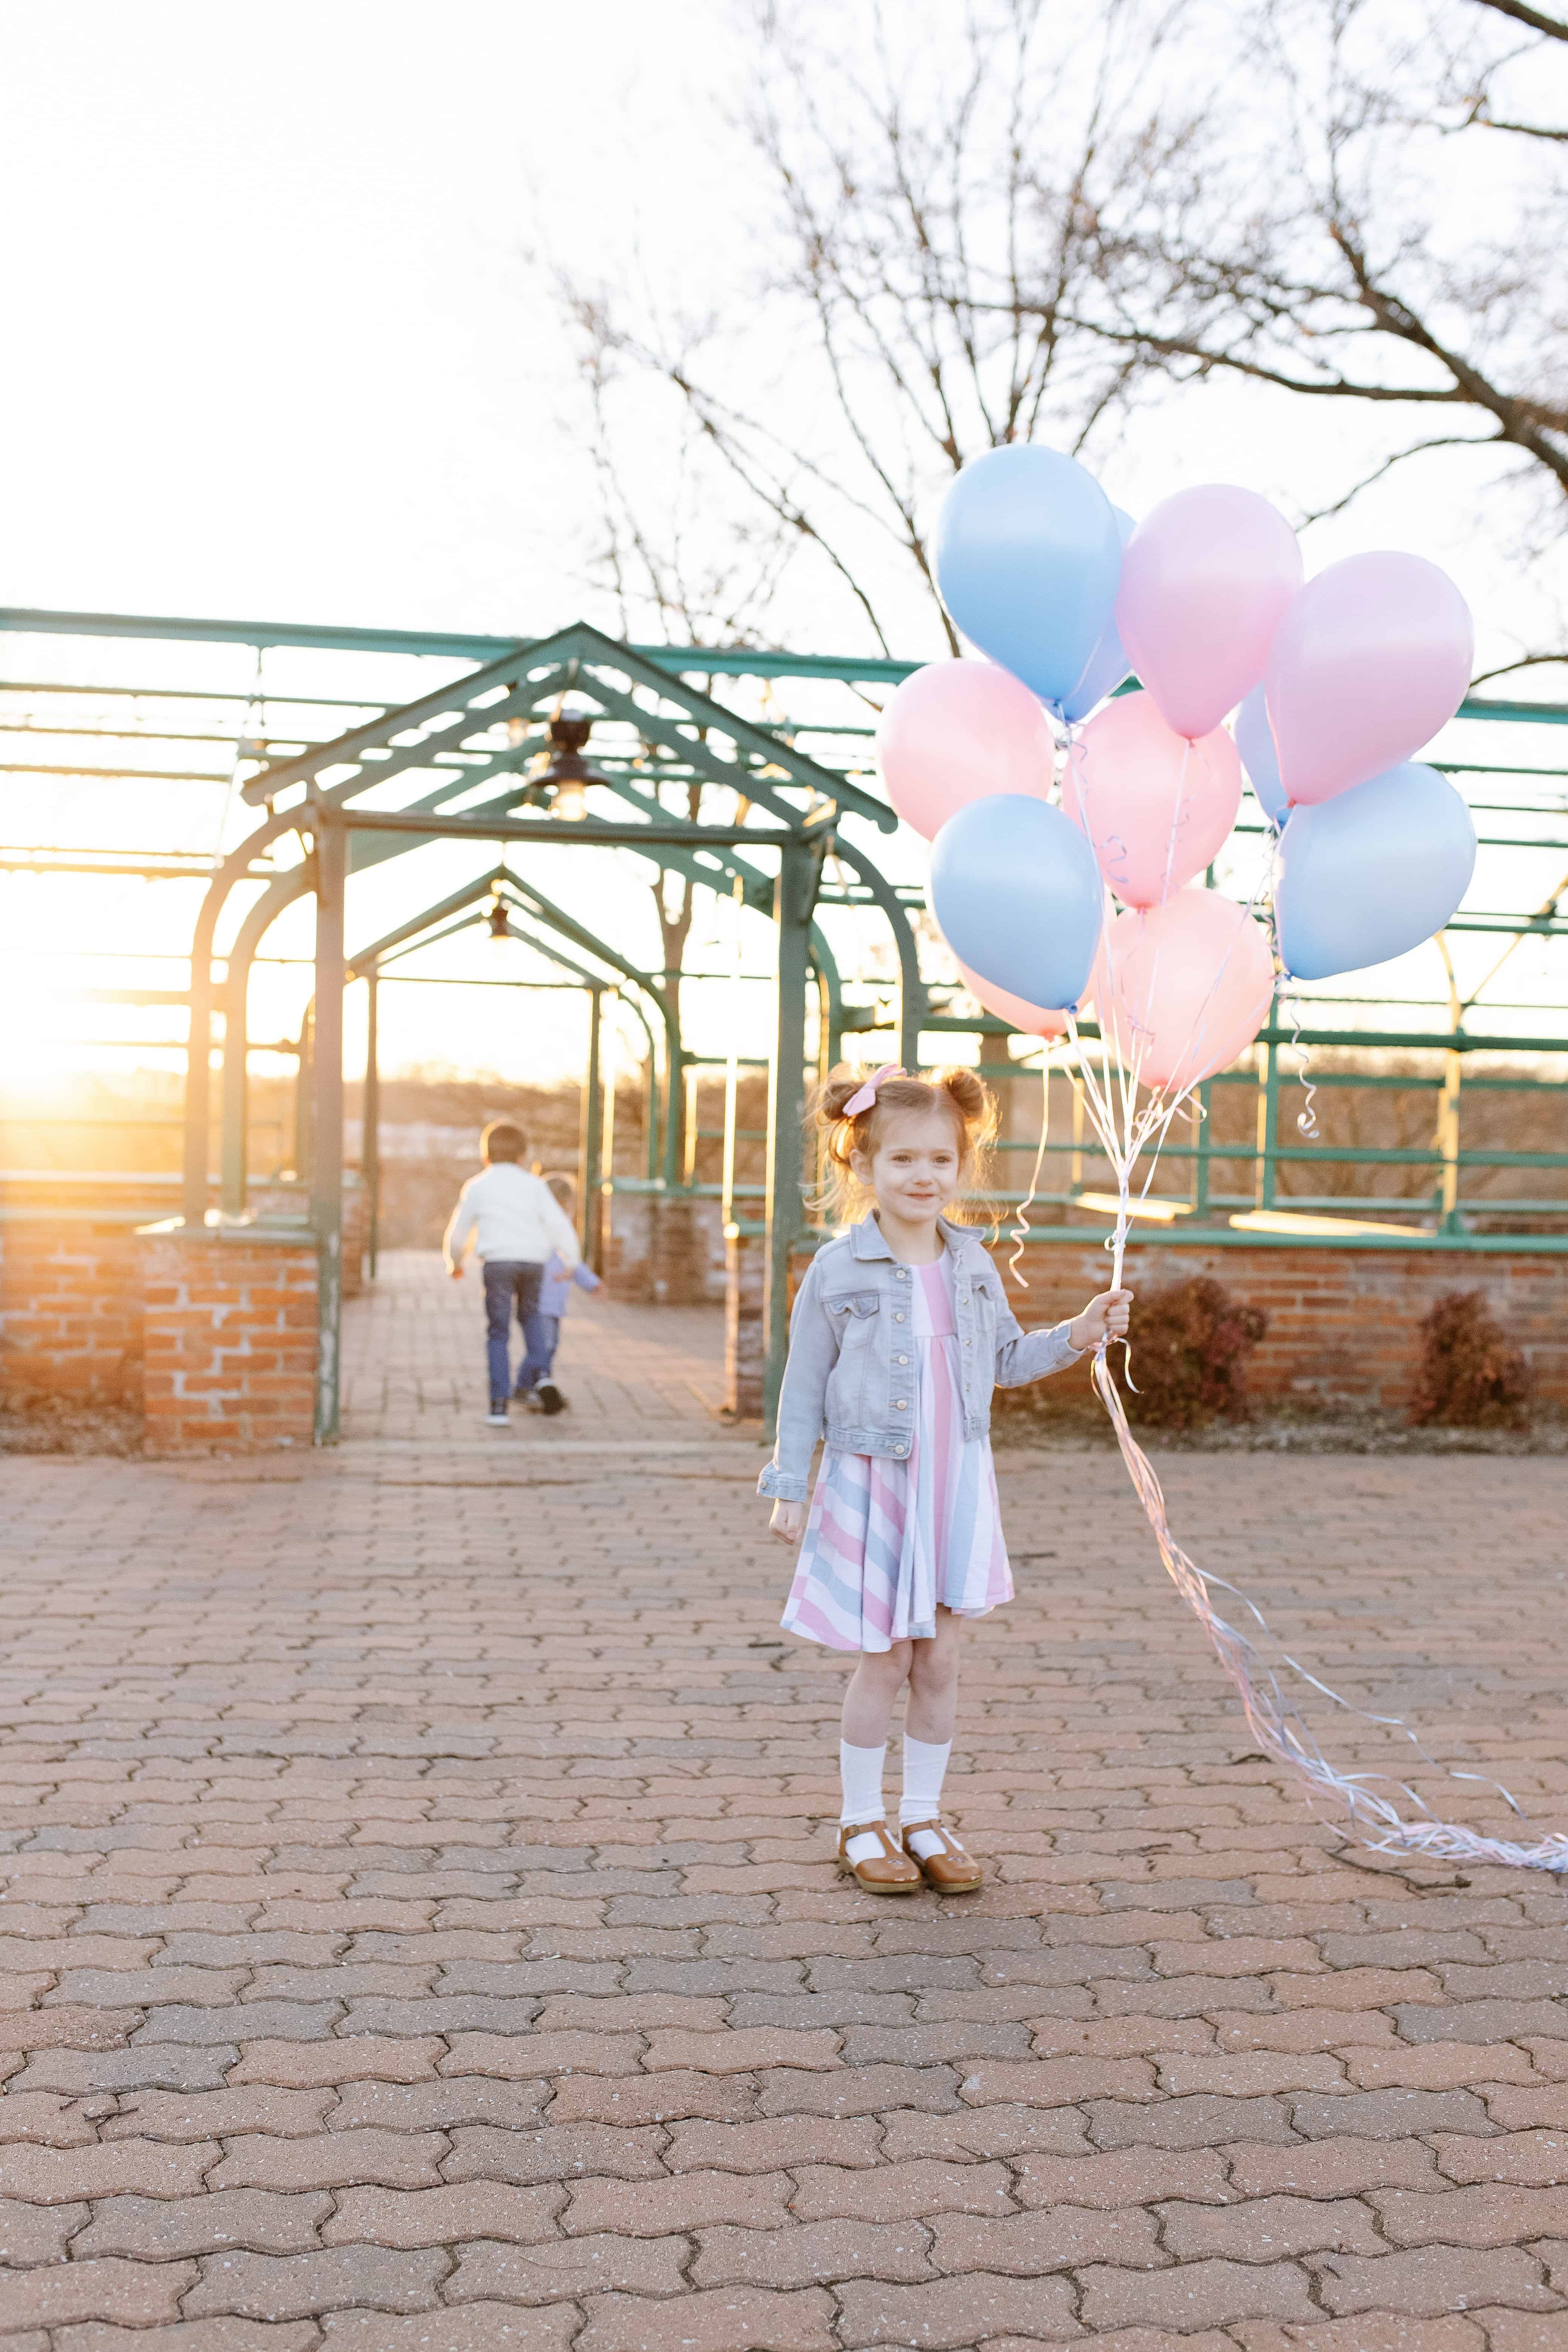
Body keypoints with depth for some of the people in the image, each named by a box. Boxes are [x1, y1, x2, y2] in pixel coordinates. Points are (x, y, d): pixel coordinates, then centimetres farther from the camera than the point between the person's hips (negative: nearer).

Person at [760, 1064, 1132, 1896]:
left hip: (956, 1486, 4)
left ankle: (923, 1818, 24)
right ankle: (861, 1823, 20)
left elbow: (1005, 1359, 17)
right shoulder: (839, 1271, -9)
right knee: (885, 1661, 2)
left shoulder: (972, 1265, 5)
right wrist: (789, 1488, -5)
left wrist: (1078, 1335, 3)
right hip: (871, 1488, -4)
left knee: (939, 1659, 9)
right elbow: (804, 1388, -4)